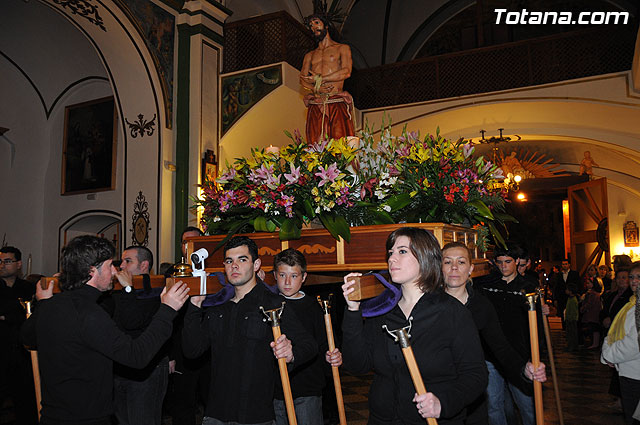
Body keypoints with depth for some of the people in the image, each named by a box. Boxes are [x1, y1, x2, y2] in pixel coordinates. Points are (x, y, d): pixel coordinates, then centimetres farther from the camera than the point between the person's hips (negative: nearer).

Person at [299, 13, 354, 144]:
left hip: (337, 104, -3)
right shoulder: (309, 55, 25)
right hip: (315, 107, 3)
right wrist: (315, 88, -9)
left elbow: (346, 72, -3)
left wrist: (320, 79, -3)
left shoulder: (342, 48, 13)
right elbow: (302, 79, 12)